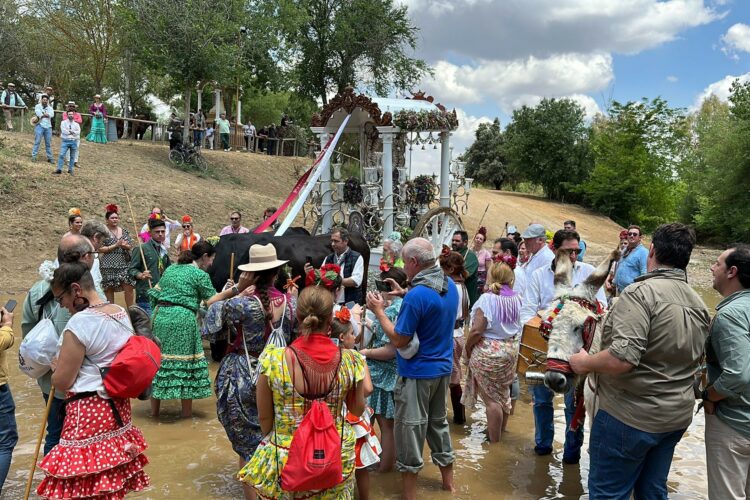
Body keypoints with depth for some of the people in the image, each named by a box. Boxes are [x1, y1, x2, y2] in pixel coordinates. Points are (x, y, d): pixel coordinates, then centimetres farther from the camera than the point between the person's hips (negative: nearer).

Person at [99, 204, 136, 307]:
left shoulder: (124, 231, 10)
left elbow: (130, 246, 12)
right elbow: (100, 249, -8)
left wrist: (124, 245, -10)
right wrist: (116, 245, -13)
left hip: (125, 264, 3)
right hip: (109, 266, -3)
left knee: (129, 287, -2)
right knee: (109, 289, 5)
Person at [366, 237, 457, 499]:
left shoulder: (416, 296, -25)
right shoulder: (450, 285, 1)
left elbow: (399, 340, -21)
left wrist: (379, 311, -11)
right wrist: (406, 294, 9)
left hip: (418, 373, -8)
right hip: (443, 368, 8)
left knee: (410, 429, 5)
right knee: (438, 422, 22)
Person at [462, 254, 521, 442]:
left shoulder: (487, 298, -20)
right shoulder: (517, 298, -2)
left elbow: (477, 331, -20)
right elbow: (518, 326, 6)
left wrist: (467, 348, -6)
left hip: (487, 351, -7)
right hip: (511, 349, 7)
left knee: (491, 399, 4)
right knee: (504, 394, 20)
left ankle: (494, 441, 13)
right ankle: (500, 434, 36)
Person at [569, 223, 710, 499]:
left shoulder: (641, 293, -22)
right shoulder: (699, 303, 6)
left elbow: (623, 358, -30)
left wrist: (584, 363, -14)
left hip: (631, 417, -8)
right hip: (677, 417, 8)